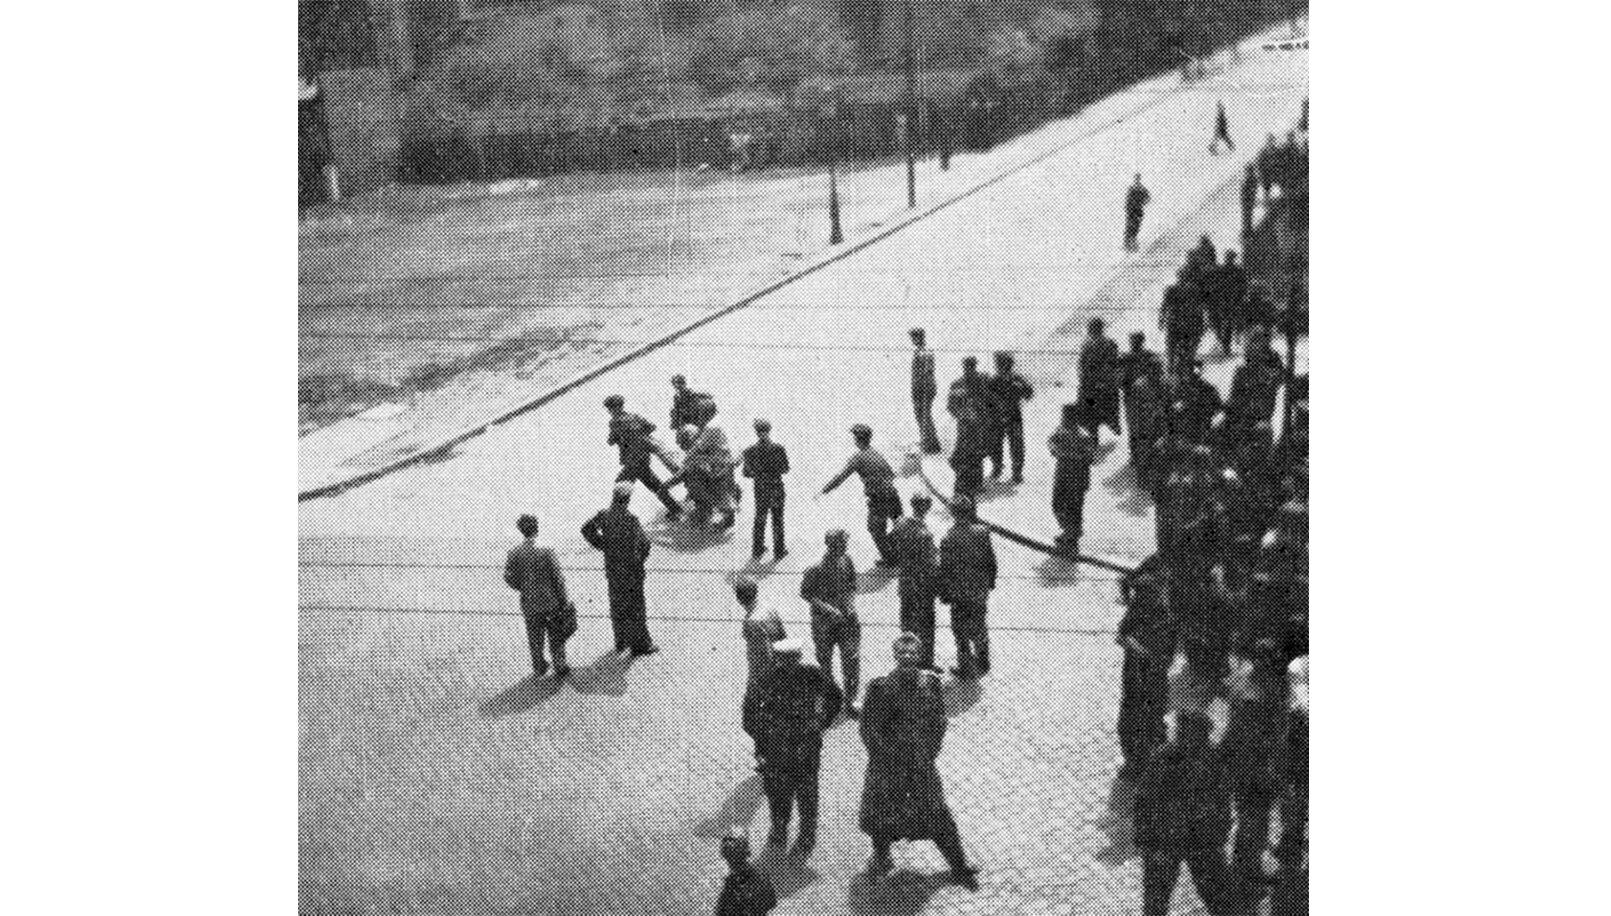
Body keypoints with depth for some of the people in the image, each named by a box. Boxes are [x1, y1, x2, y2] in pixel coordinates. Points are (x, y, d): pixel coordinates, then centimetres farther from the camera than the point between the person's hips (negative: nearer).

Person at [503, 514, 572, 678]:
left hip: (529, 602, 2)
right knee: (556, 636, 15)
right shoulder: (546, 551, -16)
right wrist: (564, 601, -3)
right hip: (550, 600, -2)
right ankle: (559, 666, 21)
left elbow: (509, 577, -8)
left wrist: (522, 589, 10)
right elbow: (558, 578, -13)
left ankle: (539, 668, 29)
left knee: (535, 637, 18)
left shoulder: (515, 553, -11)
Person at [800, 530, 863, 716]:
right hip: (824, 621, -4)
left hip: (846, 617, 4)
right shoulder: (817, 569, -21)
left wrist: (851, 602, -5)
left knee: (852, 659, -1)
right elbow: (805, 592, -11)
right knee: (825, 661, 11)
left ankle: (849, 702, 13)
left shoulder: (846, 561, -5)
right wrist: (827, 609, -18)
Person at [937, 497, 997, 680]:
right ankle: (982, 663, 35)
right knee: (979, 625, 22)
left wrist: (943, 593, -4)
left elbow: (945, 569, -16)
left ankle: (967, 668, 14)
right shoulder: (982, 532, -9)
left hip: (960, 591, -4)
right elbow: (991, 560, 2)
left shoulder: (950, 539, -21)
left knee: (961, 630, 9)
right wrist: (991, 580, 18)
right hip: (981, 588, 4)